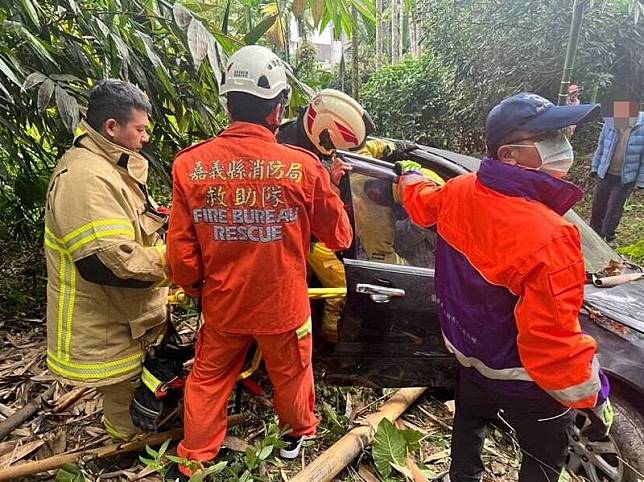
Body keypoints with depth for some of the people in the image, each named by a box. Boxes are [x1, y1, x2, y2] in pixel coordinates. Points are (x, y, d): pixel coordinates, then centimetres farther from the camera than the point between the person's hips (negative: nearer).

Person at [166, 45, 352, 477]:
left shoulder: (190, 165, -14)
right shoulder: (303, 167, -19)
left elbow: (181, 249, -6)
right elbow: (338, 236, -5)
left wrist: (194, 286, 14)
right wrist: (330, 191, 15)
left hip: (221, 305, 2)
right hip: (283, 305, -1)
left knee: (208, 380, 23)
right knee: (291, 375, 24)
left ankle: (194, 462, 38)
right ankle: (296, 435, 50)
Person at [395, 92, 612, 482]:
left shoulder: (459, 192, -13)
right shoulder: (548, 238, -38)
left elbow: (423, 203, 12)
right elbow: (553, 340, -35)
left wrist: (410, 175, 35)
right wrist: (593, 397, -17)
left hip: (470, 353, 7)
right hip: (523, 379, -6)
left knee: (470, 422, 32)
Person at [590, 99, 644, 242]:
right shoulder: (610, 123, -8)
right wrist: (595, 167, 10)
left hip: (626, 178, -3)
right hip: (605, 174, 3)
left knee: (614, 210, 3)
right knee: (598, 206, 14)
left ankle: (607, 238, 22)